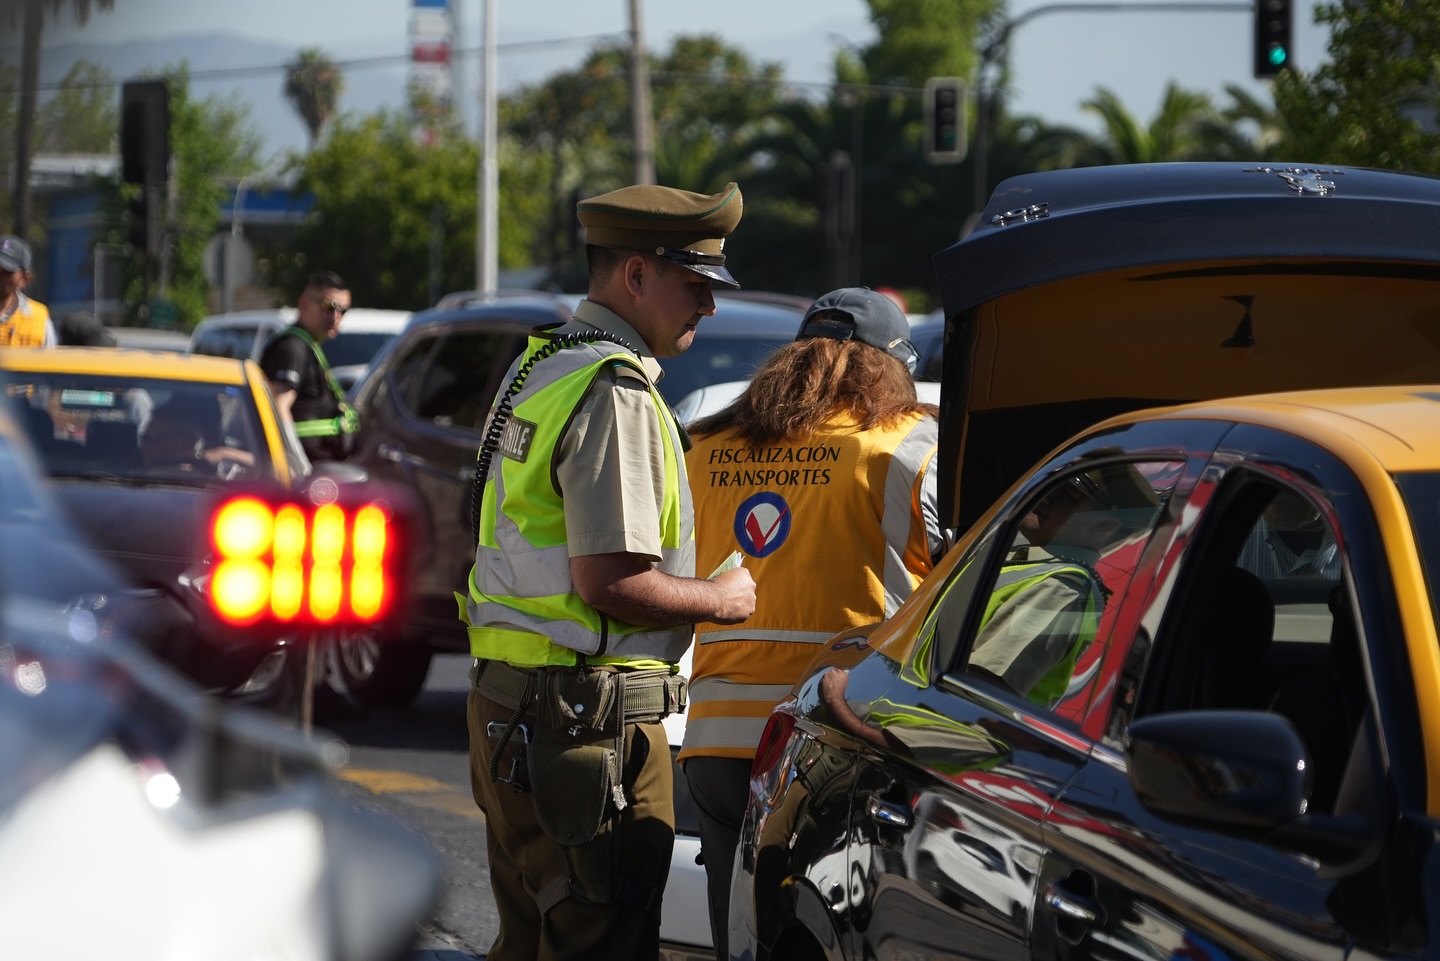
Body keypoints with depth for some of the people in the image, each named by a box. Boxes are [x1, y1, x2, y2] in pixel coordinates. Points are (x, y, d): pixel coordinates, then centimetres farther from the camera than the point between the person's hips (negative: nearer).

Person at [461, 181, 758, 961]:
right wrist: (720, 599, -6)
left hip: (505, 701, 10)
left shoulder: (538, 370, 17)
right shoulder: (614, 394, -16)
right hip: (589, 716, -10)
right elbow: (611, 580, -22)